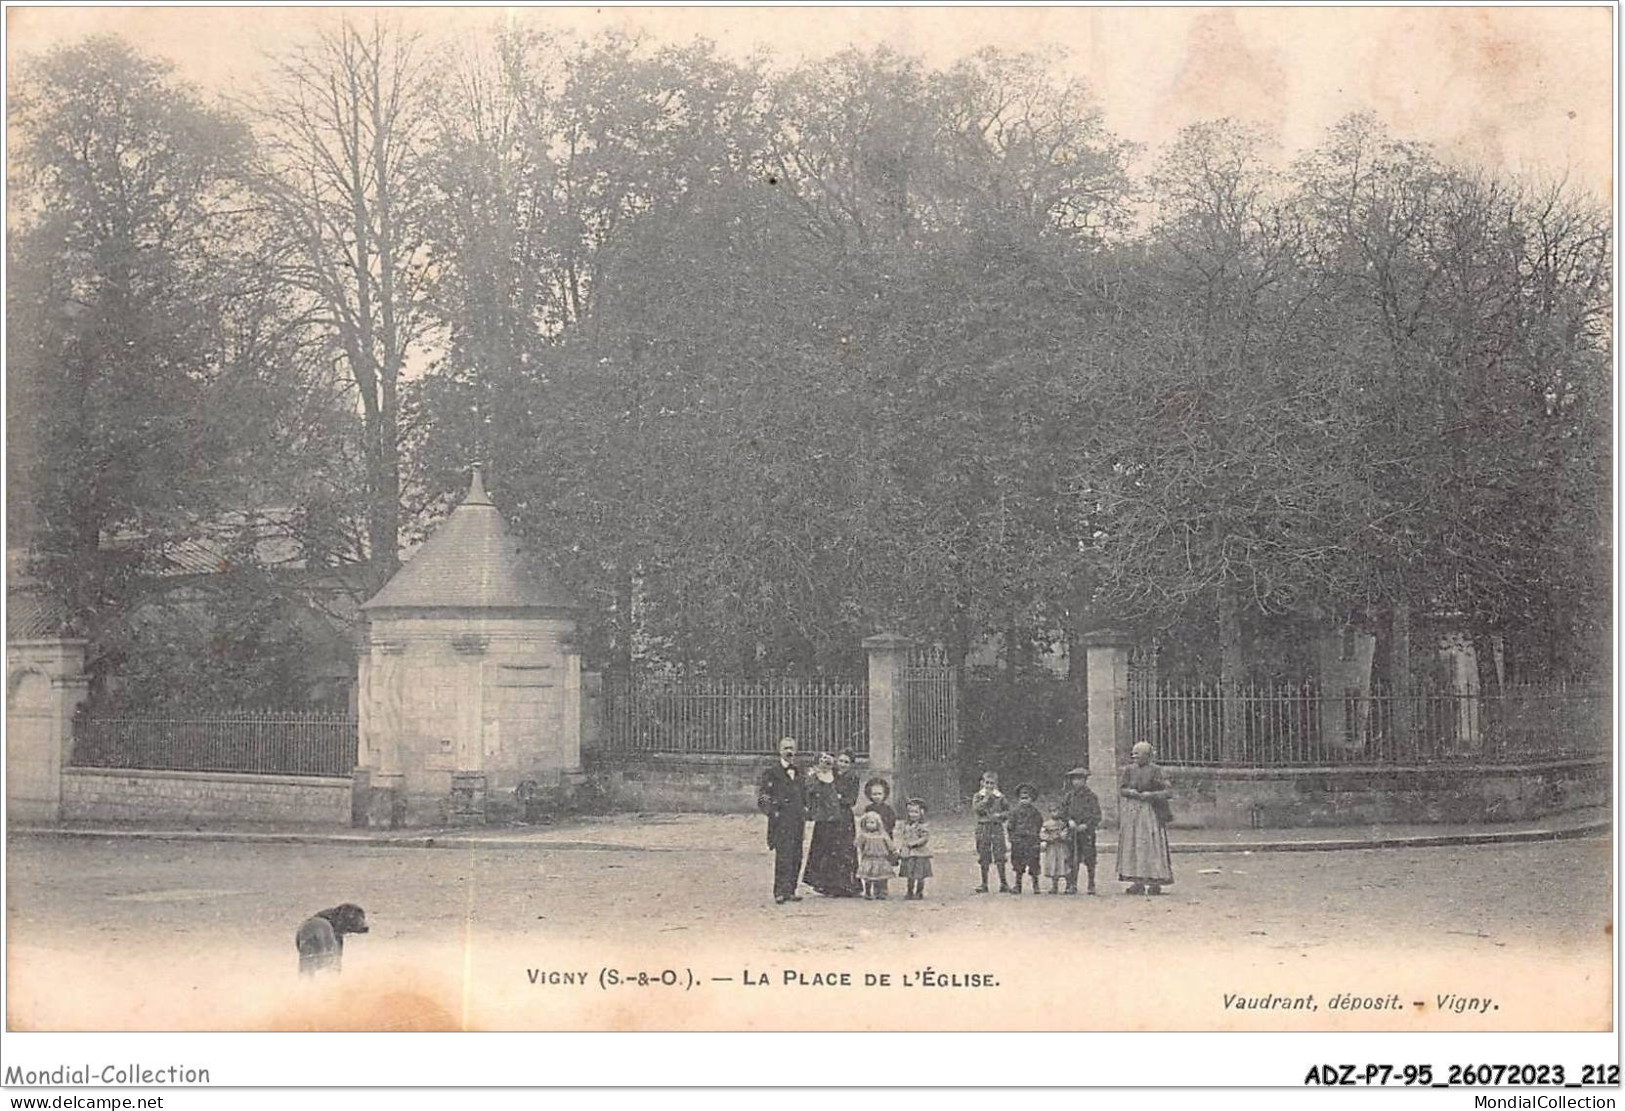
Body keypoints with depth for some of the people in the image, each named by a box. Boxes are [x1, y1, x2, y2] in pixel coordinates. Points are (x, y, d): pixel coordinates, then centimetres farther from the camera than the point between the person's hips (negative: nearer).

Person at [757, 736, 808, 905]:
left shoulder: (798, 772, 18)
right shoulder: (772, 771, -2)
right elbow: (762, 794, -4)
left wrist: (804, 821, 20)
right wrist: (773, 811, -12)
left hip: (797, 820, 6)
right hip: (781, 820, -6)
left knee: (796, 857, 6)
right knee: (783, 856, -13)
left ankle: (790, 891, 12)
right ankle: (781, 892, -14)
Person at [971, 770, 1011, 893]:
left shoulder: (1000, 796, 6)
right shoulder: (977, 796, 4)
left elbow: (1008, 811, 10)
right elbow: (975, 809, -13)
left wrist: (999, 815, -9)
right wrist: (986, 798, -14)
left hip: (997, 827, 0)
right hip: (983, 828, 0)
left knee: (1000, 856, -5)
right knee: (984, 858, 3)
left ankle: (1003, 883, 3)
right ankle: (984, 884, 10)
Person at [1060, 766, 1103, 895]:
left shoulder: (1090, 796, -2)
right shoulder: (1069, 796, 10)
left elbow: (1096, 814, -4)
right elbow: (1063, 810, 12)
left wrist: (1086, 825, -14)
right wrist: (1069, 820, -6)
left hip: (1087, 831, -3)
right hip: (1072, 831, 3)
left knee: (1089, 859, 0)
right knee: (1072, 860, 2)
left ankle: (1091, 885, 9)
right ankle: (1072, 885, 6)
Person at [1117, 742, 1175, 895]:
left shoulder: (1155, 771, -4)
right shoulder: (1129, 770, 9)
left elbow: (1168, 791, -5)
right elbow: (1122, 790, 12)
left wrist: (1151, 794, -16)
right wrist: (1130, 792, -9)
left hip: (1149, 811, -5)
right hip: (1131, 811, 5)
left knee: (1151, 846, -6)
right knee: (1132, 846, 2)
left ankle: (1155, 883, -3)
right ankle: (1138, 883, 5)